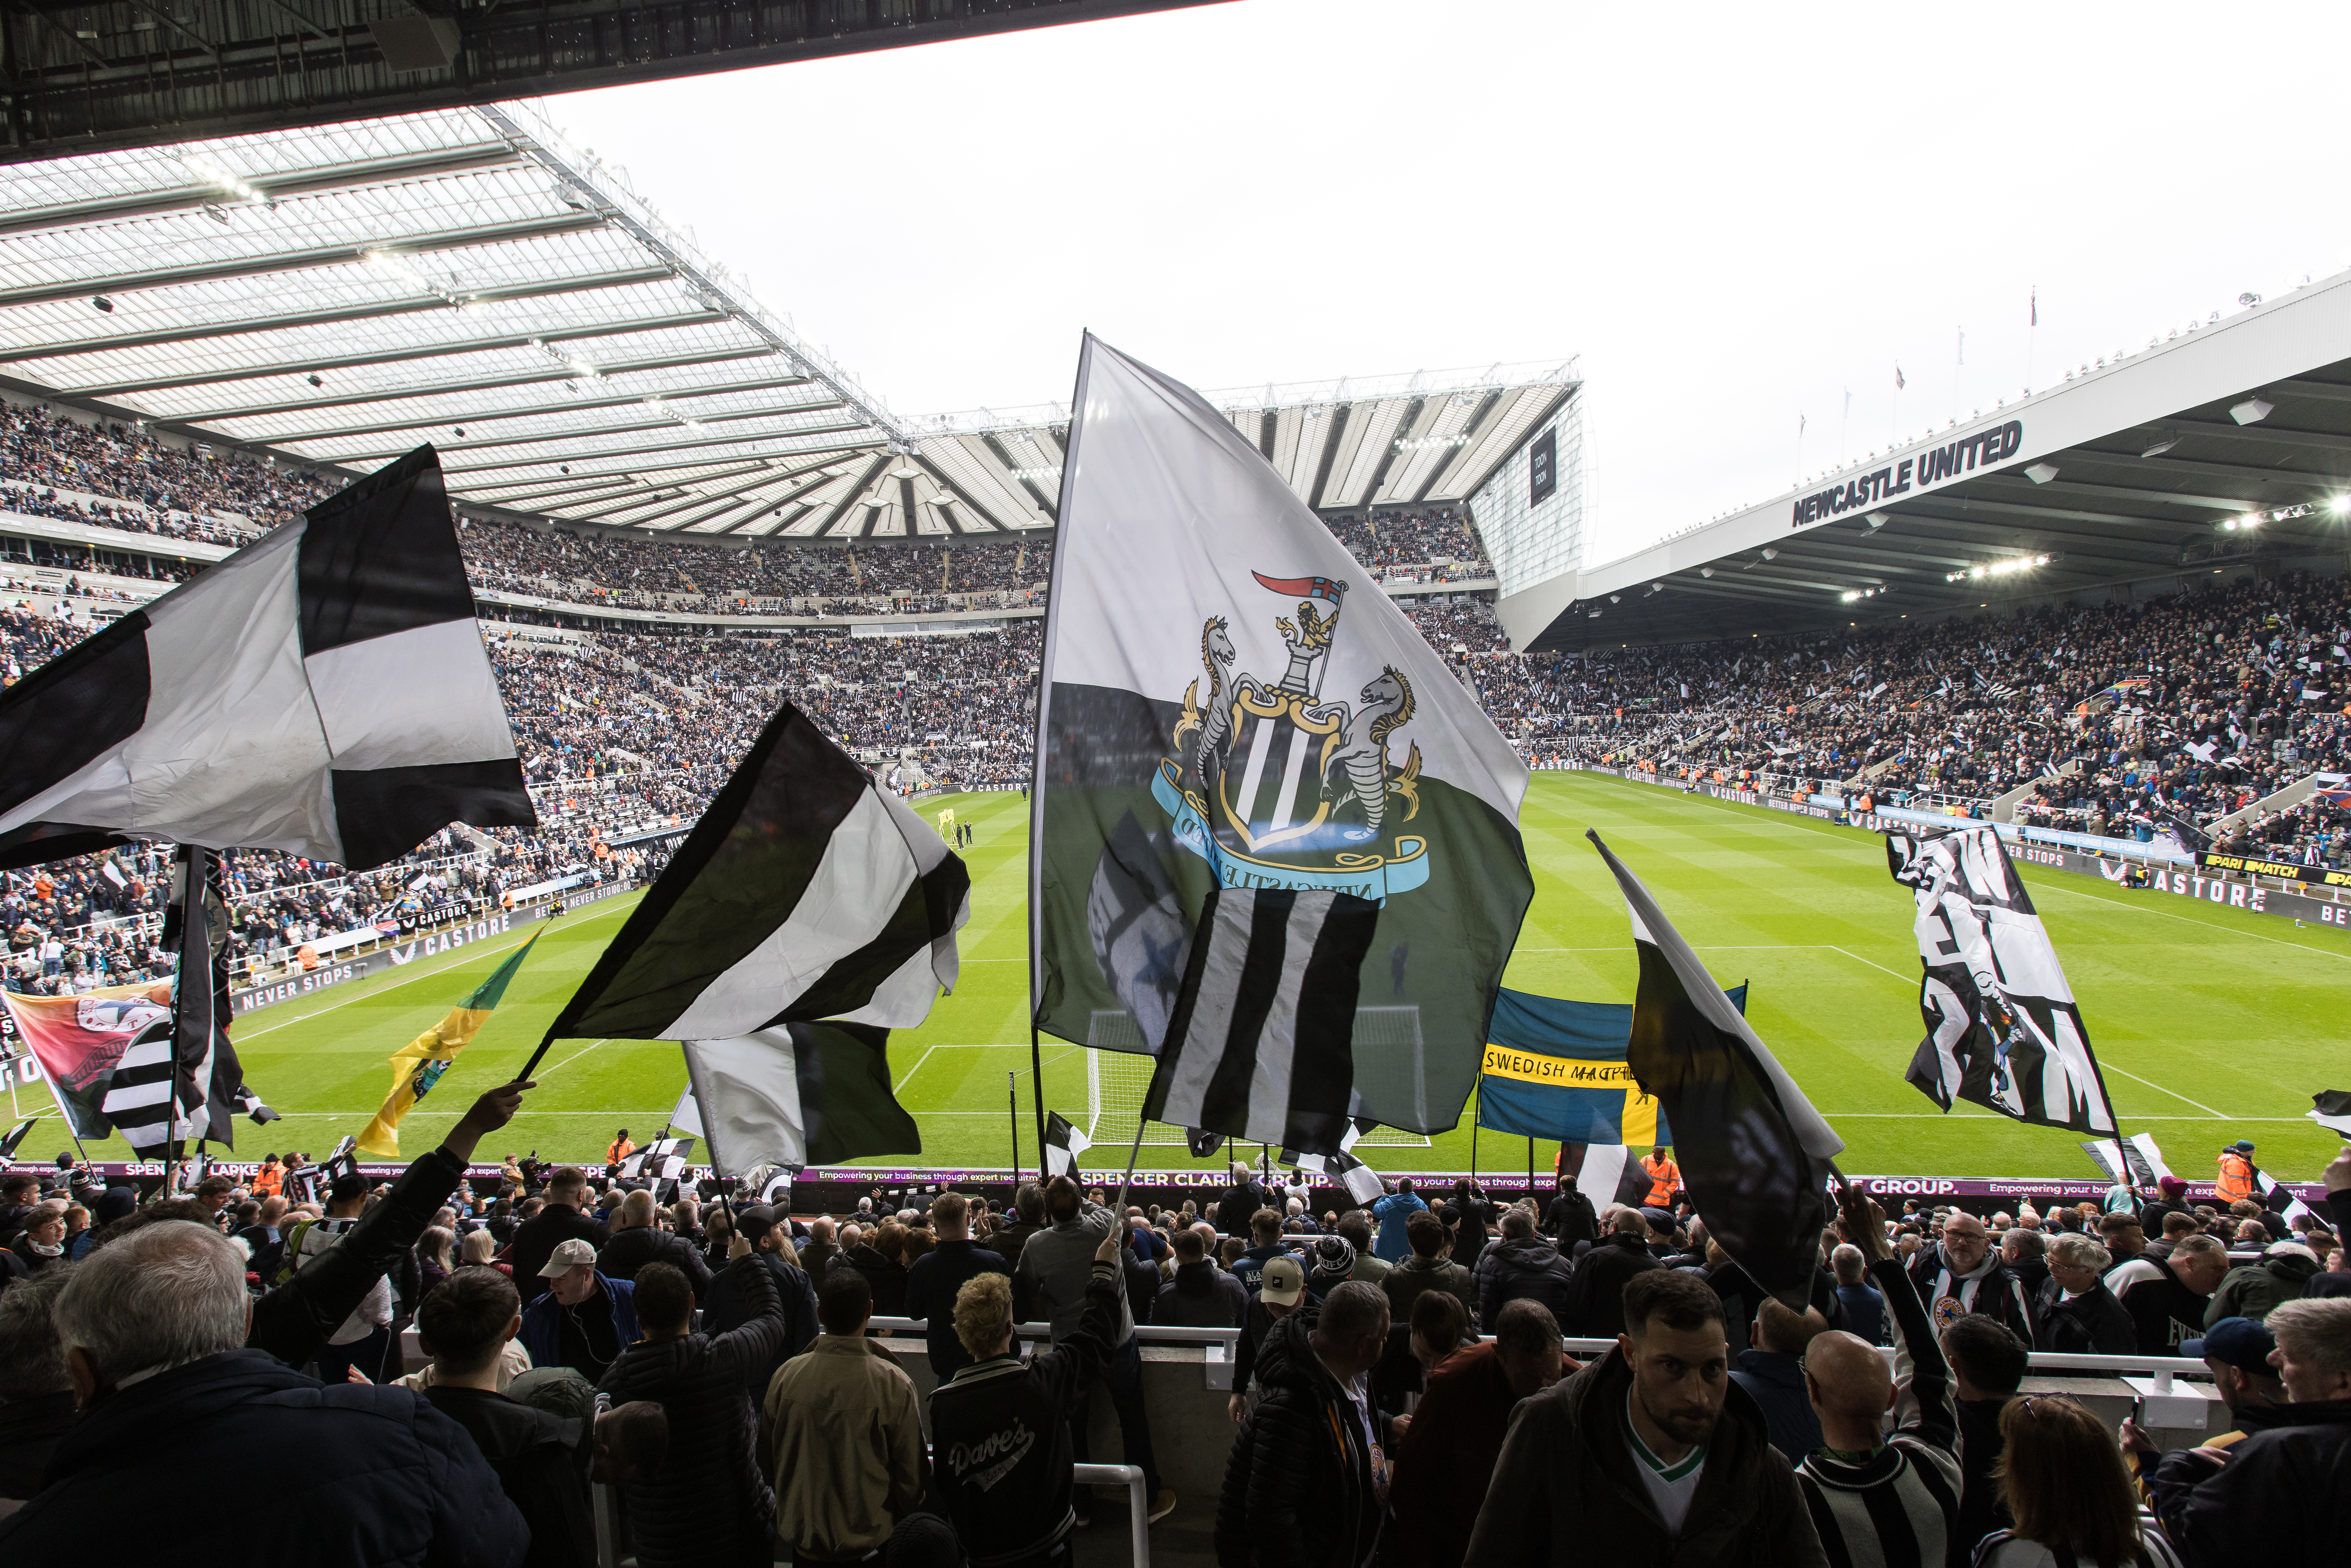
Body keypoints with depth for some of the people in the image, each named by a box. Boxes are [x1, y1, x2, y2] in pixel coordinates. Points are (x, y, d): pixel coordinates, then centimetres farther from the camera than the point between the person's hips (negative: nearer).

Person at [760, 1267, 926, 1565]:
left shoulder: (786, 1376, -15)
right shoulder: (895, 1385, -22)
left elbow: (767, 1462, 0)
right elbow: (911, 1477, -13)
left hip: (802, 1537, 3)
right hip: (869, 1540, -2)